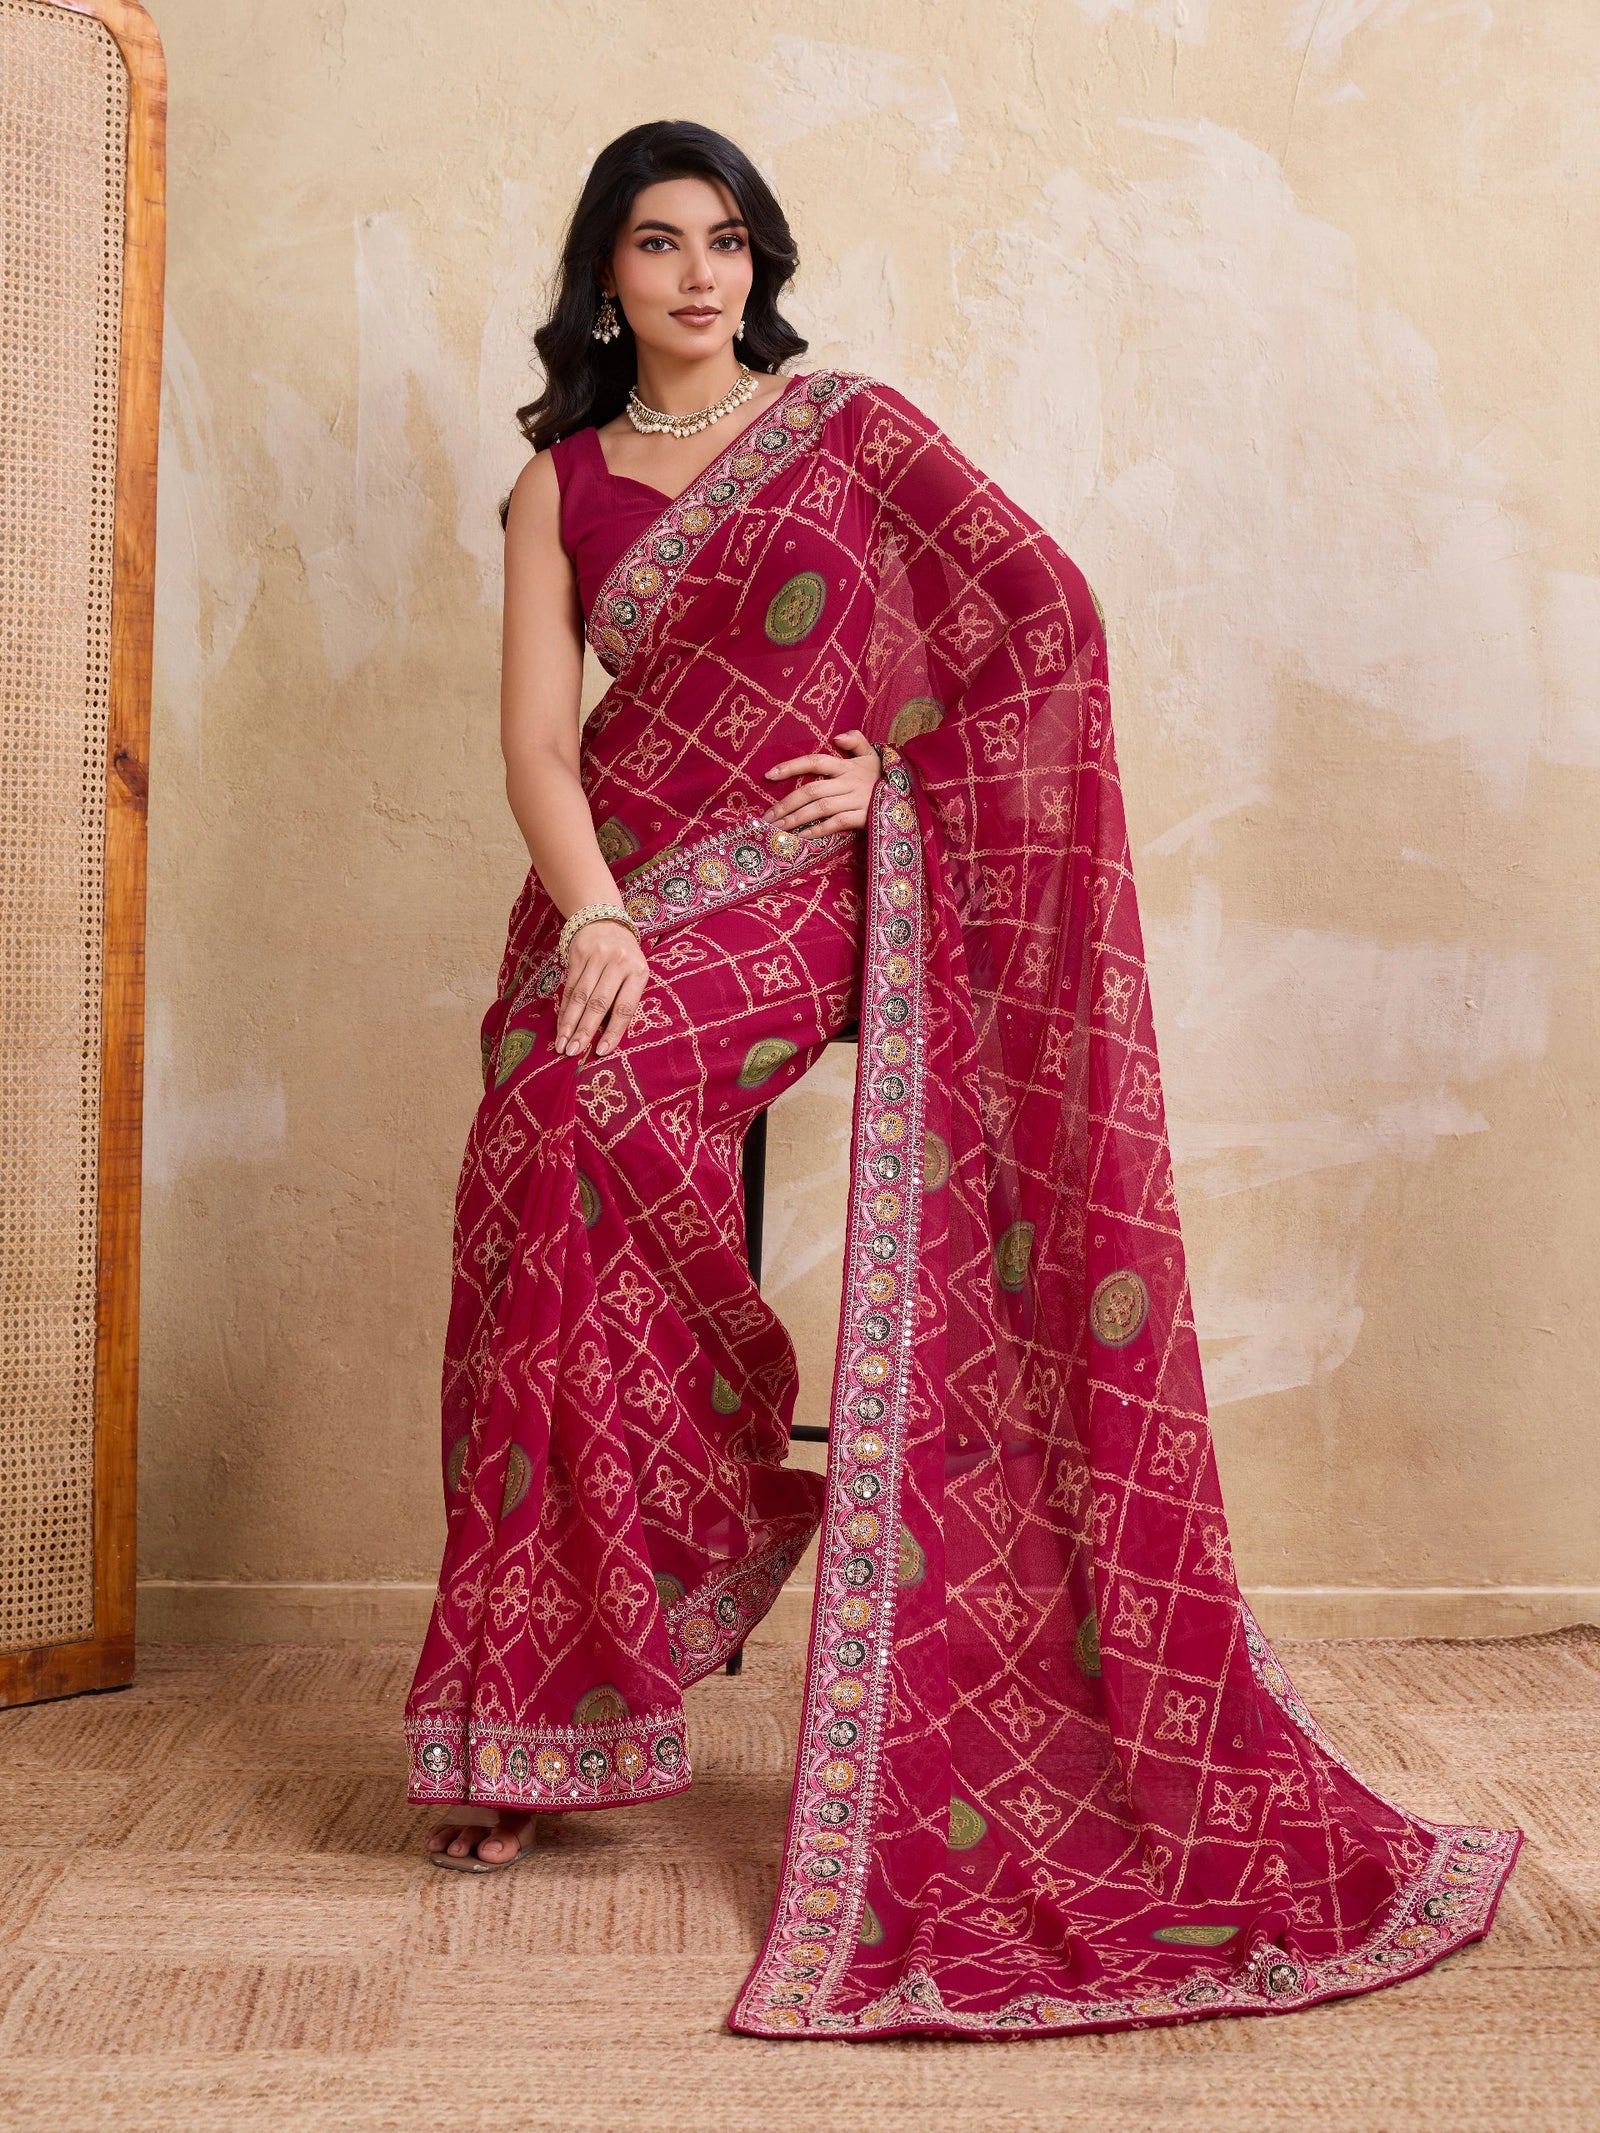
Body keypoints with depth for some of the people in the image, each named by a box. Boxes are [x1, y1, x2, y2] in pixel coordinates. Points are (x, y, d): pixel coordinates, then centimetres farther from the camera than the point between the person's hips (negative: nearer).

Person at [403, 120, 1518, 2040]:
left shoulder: (849, 425, 9)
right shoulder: (560, 485, 13)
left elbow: (1048, 605, 5)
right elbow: (538, 742, 2)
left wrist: (894, 760, -3)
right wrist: (596, 924, -15)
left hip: (794, 891, -3)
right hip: (611, 900, 3)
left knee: (580, 1092, -26)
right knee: (542, 1210, -13)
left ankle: (561, 1687, -10)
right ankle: (534, 1734, -1)